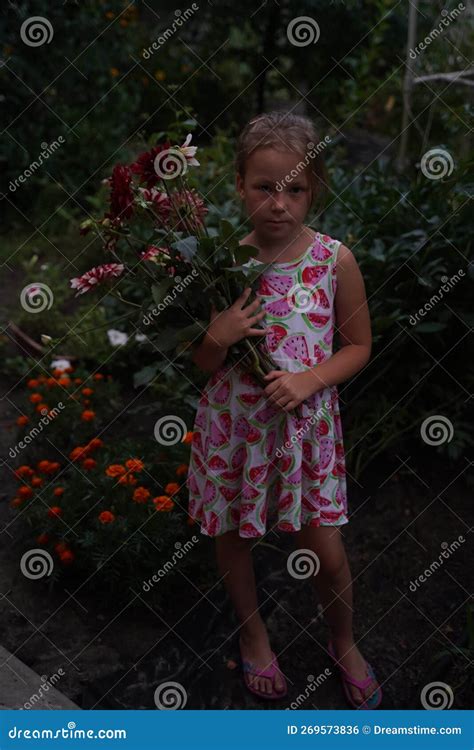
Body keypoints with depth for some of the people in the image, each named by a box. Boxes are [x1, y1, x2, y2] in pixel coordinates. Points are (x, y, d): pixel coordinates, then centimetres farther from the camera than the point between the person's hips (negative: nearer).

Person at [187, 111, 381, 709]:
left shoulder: (335, 260, -11)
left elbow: (359, 346, -1)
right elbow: (201, 364, -3)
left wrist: (309, 379, -17)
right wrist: (218, 338, -24)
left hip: (306, 422, 0)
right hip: (234, 424, 1)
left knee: (326, 552, 7)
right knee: (233, 537, 17)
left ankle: (343, 643, 38)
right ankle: (253, 633, 46)